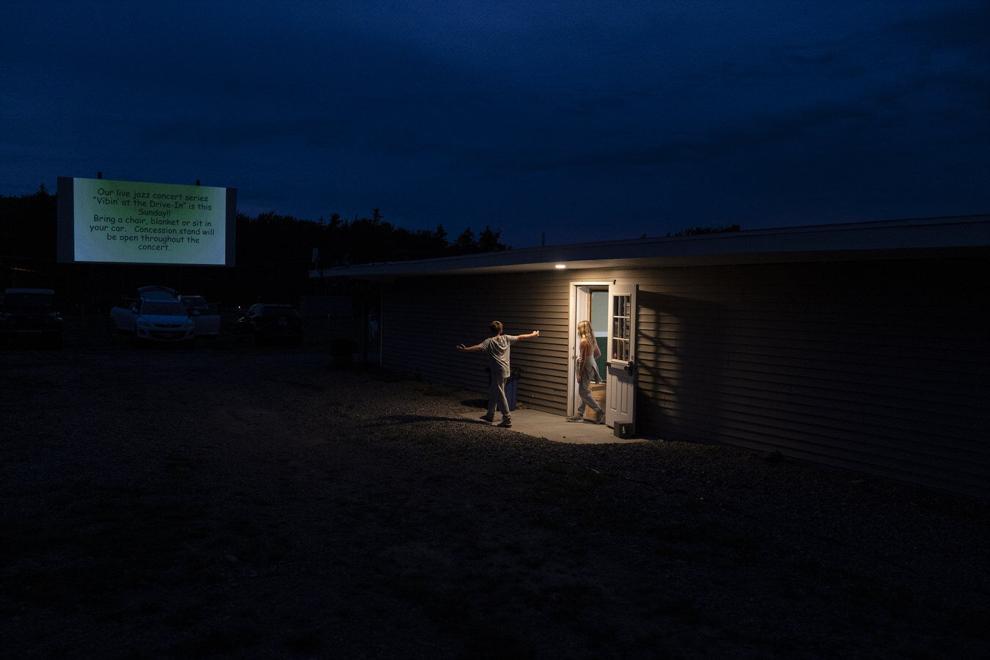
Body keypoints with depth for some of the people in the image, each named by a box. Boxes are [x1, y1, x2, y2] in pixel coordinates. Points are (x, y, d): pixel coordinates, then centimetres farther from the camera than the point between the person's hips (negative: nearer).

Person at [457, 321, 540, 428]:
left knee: (500, 396, -4)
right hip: (505, 371, 8)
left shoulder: (489, 341, -11)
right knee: (493, 393, 20)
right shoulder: (506, 338, 6)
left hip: (498, 372, -8)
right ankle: (490, 415, 30)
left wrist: (465, 349, -32)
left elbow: (478, 347, -27)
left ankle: (507, 420, -6)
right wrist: (533, 335, 31)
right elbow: (520, 337, 17)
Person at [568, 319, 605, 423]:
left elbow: (583, 359, -19)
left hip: (586, 368, -9)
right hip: (591, 367, 9)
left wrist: (579, 373, -15)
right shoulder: (592, 340, 7)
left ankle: (600, 412, -5)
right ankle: (580, 414, 18)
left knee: (583, 393, -4)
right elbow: (598, 353, 17)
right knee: (584, 392, 13)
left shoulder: (584, 342, -19)